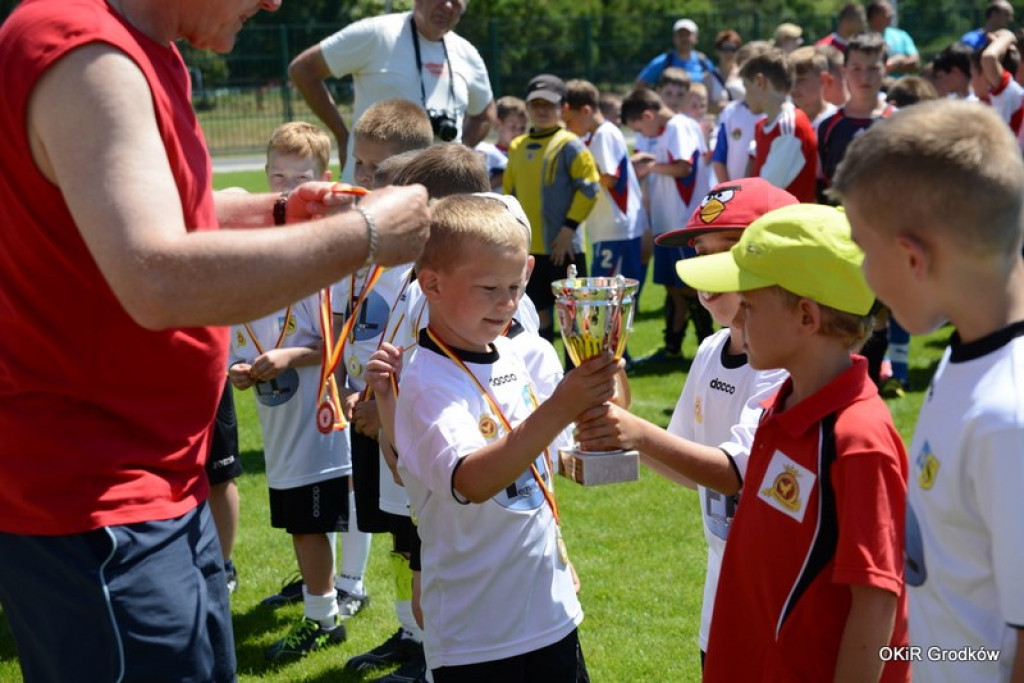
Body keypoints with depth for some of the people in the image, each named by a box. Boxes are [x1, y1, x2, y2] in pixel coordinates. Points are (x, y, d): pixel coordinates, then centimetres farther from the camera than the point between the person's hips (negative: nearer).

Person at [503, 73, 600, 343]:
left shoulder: (569, 145, -6)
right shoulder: (517, 147, 10)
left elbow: (589, 187, -10)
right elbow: (509, 190, 18)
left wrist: (569, 228, -14)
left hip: (563, 248, -5)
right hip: (529, 248, 6)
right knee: (538, 312, 13)